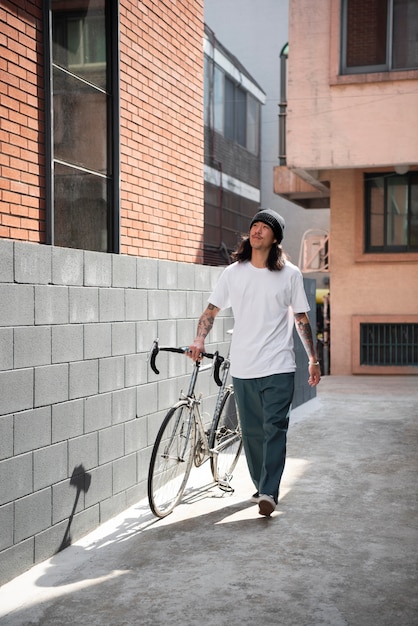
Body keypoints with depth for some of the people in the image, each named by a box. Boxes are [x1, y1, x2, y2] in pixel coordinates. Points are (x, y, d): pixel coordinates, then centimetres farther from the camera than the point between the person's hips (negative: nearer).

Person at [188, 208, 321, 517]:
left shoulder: (290, 274, 2)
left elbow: (301, 318, 8)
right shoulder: (233, 273, 5)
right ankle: (262, 487, 24)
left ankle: (268, 492, -9)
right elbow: (211, 310, 9)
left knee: (274, 428, -9)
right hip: (243, 367, 2)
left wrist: (313, 359, 8)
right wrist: (199, 341, -8)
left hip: (278, 367, -2)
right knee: (252, 431, 9)